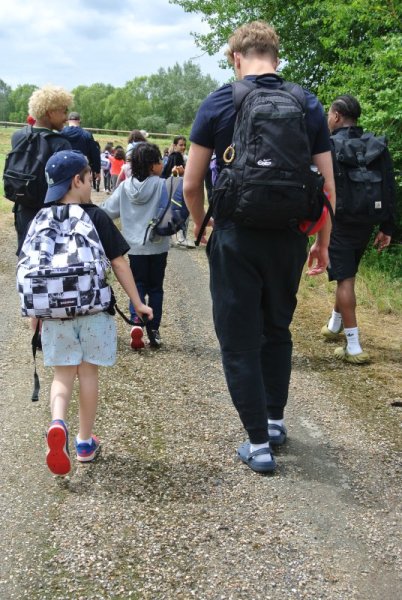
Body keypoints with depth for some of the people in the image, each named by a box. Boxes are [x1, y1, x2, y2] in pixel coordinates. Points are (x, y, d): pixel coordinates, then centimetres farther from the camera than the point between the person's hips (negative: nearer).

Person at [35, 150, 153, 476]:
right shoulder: (96, 218, -5)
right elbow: (119, 263, -4)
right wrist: (137, 303, 4)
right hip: (93, 309, -2)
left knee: (63, 374, 10)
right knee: (88, 373, 11)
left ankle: (58, 423, -17)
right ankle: (85, 441, 19)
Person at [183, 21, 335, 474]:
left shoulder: (219, 103, -5)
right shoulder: (309, 106, 2)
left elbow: (191, 185, -3)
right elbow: (327, 188, 3)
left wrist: (202, 226, 15)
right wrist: (322, 244, 14)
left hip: (236, 238, -3)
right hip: (289, 239, 3)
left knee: (240, 341, 7)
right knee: (277, 330, 23)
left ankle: (258, 442, 10)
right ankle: (274, 420, 31)